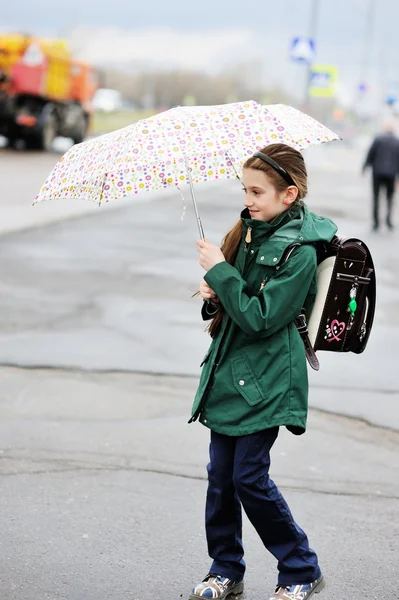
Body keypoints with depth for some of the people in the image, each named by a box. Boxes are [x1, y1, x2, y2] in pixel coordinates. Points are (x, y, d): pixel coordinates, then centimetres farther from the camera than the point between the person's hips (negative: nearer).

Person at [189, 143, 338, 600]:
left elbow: (260, 317, -21)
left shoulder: (299, 252, -15)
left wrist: (220, 271, -18)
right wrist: (214, 297, -3)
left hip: (265, 382, -7)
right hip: (228, 372, 7)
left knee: (249, 477, -5)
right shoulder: (249, 231, 9)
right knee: (221, 475, 8)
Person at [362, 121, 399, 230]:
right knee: (390, 197, 15)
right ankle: (388, 217, -7)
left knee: (376, 197, 10)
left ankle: (376, 221, 3)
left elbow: (370, 154, -6)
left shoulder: (378, 139, -3)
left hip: (378, 172, -1)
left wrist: (364, 168, 3)